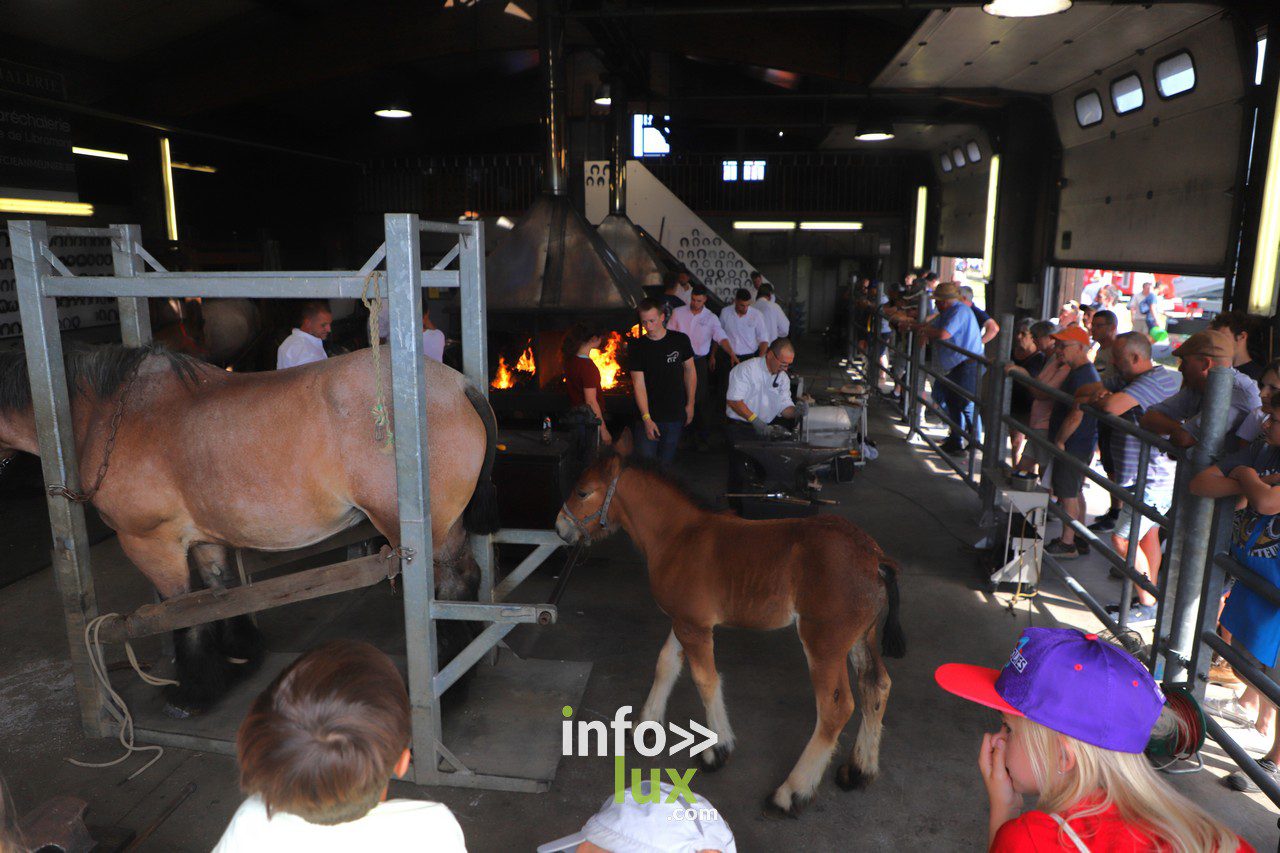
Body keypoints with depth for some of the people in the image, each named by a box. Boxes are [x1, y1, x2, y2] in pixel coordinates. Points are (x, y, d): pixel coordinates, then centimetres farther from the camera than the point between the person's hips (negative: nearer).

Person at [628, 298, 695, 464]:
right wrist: (646, 419, -15)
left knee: (666, 463, 12)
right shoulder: (636, 347, -6)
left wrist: (690, 404, 7)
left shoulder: (680, 340, -1)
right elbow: (639, 384, -9)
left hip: (676, 415, 2)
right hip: (649, 416, -2)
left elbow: (690, 371, 10)